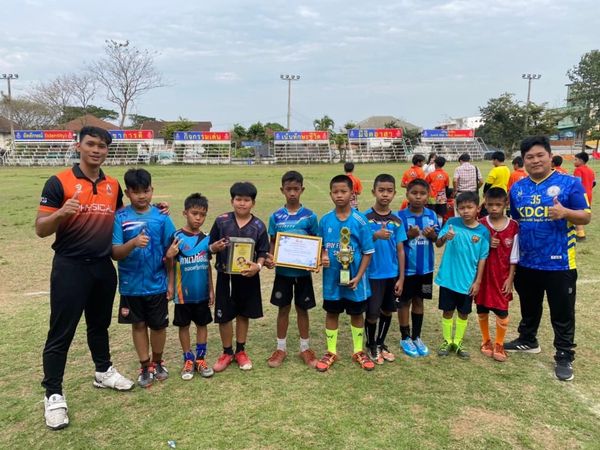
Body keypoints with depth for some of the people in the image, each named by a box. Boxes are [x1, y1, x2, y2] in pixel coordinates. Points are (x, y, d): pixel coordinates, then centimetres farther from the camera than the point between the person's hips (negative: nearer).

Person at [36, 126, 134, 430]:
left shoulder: (113, 185, 7)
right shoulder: (59, 182, -10)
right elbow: (41, 229, -11)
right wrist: (61, 213, -30)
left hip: (104, 266, 5)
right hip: (70, 266, -5)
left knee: (100, 324, 20)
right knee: (61, 332, 1)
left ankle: (103, 372, 38)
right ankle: (53, 394, 14)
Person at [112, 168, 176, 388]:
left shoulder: (161, 217, -6)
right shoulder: (120, 217, -8)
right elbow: (115, 253, -13)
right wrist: (133, 243, -32)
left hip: (157, 284, 1)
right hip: (131, 285, 0)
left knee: (158, 325, 13)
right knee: (138, 325, 14)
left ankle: (157, 362, 35)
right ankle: (145, 366, 30)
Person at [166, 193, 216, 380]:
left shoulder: (205, 239, 2)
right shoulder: (177, 237, -10)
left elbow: (207, 265, 9)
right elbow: (170, 265, -5)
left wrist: (211, 289, 9)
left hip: (202, 292, 3)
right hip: (183, 292, -3)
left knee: (202, 324, 11)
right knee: (184, 325, 10)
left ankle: (201, 358, 24)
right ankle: (188, 360, 24)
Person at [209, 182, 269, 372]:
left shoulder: (259, 226, -5)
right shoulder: (221, 221, -5)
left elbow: (263, 252, -1)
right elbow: (210, 246, 2)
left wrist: (257, 266, -20)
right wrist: (216, 247, -20)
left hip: (248, 276, 1)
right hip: (225, 275, 0)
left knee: (243, 314, 14)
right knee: (224, 316, 7)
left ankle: (240, 351, 31)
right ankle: (227, 352, 26)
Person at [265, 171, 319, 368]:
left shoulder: (310, 216, -6)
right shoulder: (276, 216, -3)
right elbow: (273, 243, 3)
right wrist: (269, 258, -15)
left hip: (303, 271, -1)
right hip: (282, 270, 1)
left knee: (302, 309, 11)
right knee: (283, 308, 12)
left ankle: (305, 348, 26)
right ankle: (281, 348, 26)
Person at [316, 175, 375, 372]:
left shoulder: (360, 220, -12)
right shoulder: (325, 220, -4)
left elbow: (367, 251, -8)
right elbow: (320, 245, 8)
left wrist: (359, 276, -13)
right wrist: (322, 256, -14)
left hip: (354, 277, -2)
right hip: (332, 277, 2)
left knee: (357, 313, 14)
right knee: (332, 313, 14)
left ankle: (359, 352, 32)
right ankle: (331, 352, 30)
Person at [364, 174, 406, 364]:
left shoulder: (397, 220, 1)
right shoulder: (365, 217, -8)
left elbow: (400, 251, 3)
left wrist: (401, 278, 0)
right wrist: (375, 236, -27)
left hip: (392, 274, 3)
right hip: (373, 274, -3)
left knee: (387, 311, 15)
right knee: (372, 313, 3)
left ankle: (381, 344, 34)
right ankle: (371, 346, 26)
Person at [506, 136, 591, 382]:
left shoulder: (569, 183, -9)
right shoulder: (517, 188, 5)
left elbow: (586, 216, -9)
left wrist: (565, 212, -29)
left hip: (559, 263, -4)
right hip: (526, 262, 5)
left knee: (562, 314, 8)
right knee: (529, 307, 22)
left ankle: (564, 357, 23)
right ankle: (527, 340, 43)